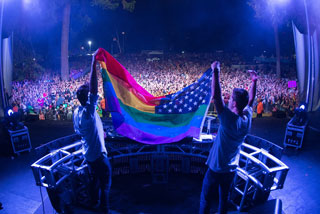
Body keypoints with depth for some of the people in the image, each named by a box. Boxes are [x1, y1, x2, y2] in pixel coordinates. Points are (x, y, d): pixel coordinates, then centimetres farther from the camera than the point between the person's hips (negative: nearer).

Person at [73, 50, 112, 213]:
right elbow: (94, 88, -39)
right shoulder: (88, 111, -27)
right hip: (98, 155, -9)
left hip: (88, 155, 9)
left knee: (94, 180, 27)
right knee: (105, 185, 7)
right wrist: (94, 64, -39)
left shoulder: (76, 112, -1)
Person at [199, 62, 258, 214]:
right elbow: (250, 100, 11)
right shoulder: (247, 119, -8)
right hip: (231, 169, 7)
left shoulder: (230, 120, -28)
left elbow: (215, 96, -31)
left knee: (206, 200, 10)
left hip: (216, 169, -7)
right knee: (224, 198, 23)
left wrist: (216, 71, -26)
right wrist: (254, 81, 16)